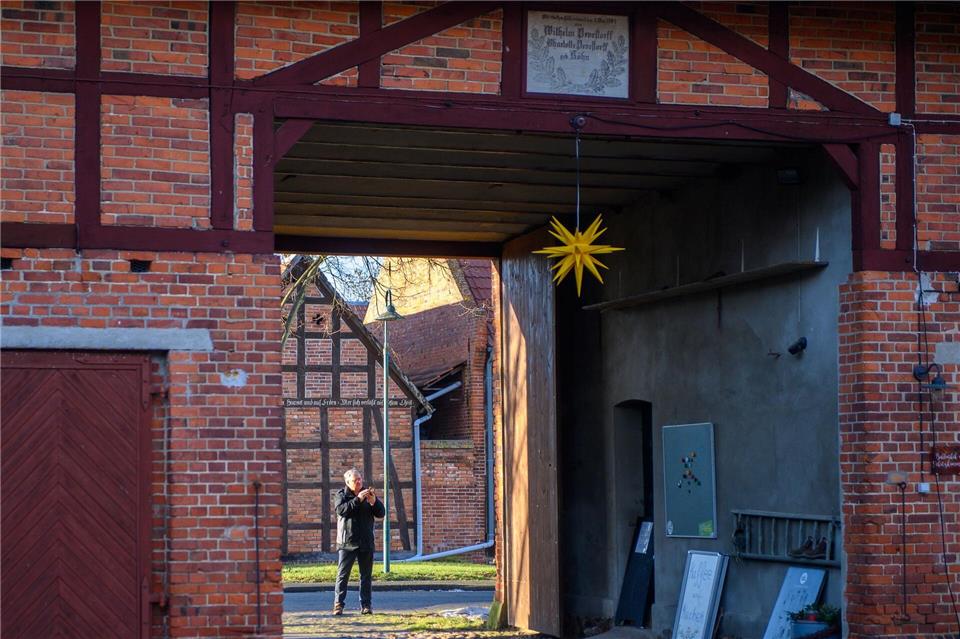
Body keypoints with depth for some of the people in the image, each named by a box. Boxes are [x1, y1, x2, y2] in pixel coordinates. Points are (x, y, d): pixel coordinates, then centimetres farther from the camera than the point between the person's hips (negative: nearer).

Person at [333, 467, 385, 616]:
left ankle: (365, 605, 10)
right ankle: (338, 604, -3)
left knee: (366, 575, 5)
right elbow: (341, 510, -18)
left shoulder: (368, 494, 10)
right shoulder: (342, 494, 1)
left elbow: (381, 514, 4)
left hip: (366, 542, 3)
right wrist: (357, 500, -25)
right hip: (347, 542, -3)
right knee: (343, 574, -4)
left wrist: (374, 502, -14)